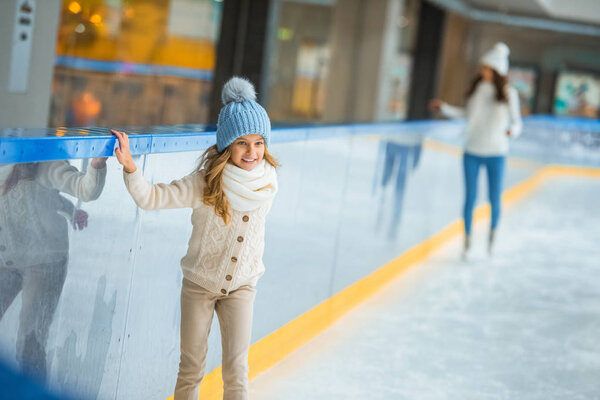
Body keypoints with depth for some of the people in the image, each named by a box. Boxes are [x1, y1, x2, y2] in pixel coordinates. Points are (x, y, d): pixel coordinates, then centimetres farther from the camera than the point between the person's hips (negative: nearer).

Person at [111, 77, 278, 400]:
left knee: (236, 370, 1)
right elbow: (151, 197, -21)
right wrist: (129, 165, -34)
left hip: (241, 286, 2)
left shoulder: (267, 182, -9)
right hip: (199, 284, -2)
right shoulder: (205, 183, -20)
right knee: (191, 367, 10)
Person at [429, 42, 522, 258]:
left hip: (496, 153, -2)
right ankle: (467, 239, 17)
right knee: (470, 197, 3)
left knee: (494, 199, 5)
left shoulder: (509, 93, -4)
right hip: (472, 152, 2)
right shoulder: (476, 88, 3)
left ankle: (492, 232, 32)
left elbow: (516, 121, 1)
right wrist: (444, 107, 14)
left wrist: (512, 130, -20)